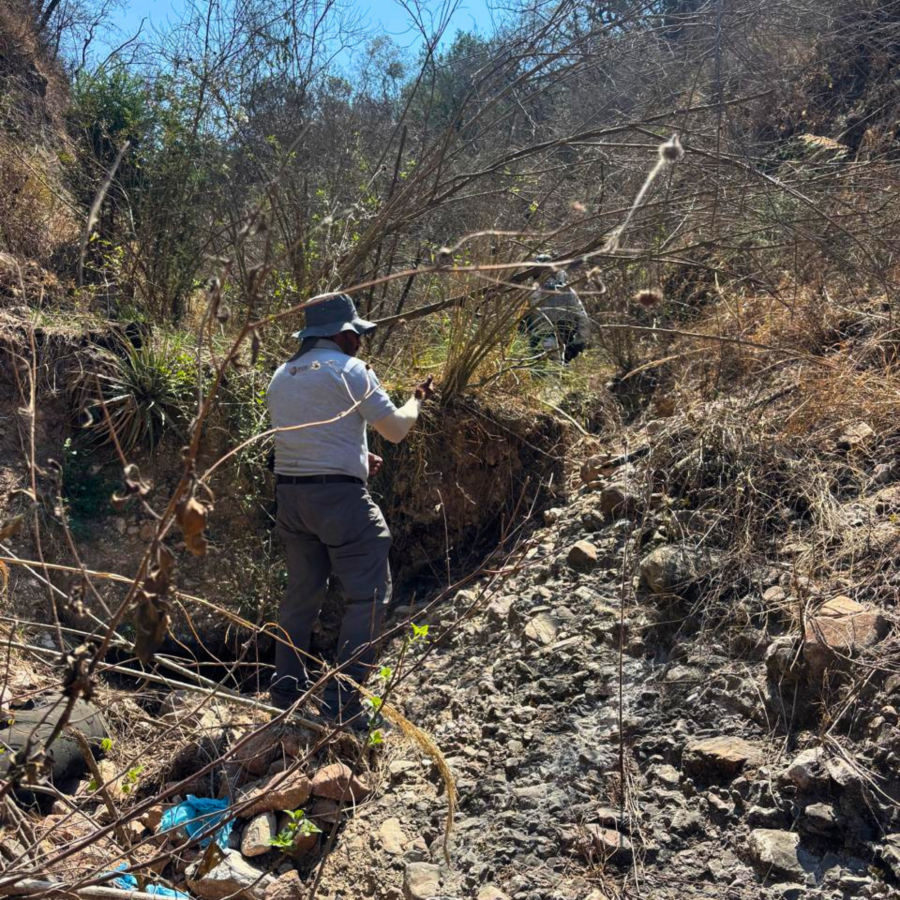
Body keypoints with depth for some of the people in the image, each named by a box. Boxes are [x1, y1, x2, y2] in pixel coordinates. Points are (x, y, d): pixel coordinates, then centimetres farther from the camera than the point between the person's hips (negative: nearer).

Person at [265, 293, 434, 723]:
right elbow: (395, 428, -5)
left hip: (290, 492, 8)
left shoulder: (282, 375, 14)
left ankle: (287, 689, 27)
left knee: (302, 591, 19)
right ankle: (342, 701, 0)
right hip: (339, 495, -8)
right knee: (368, 595, 1)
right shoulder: (349, 370, -8)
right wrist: (416, 400, 14)